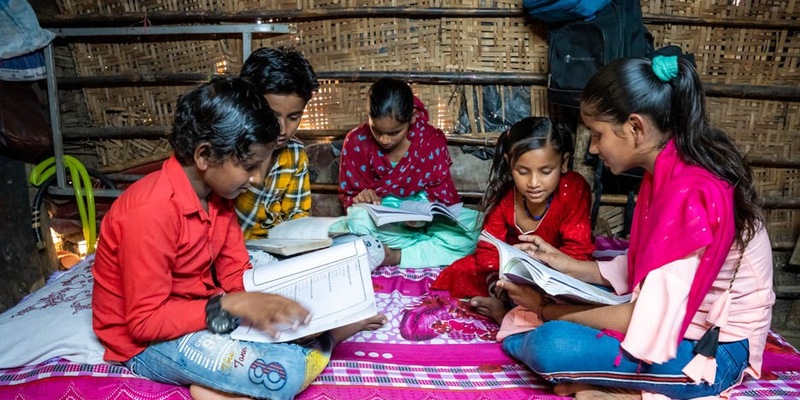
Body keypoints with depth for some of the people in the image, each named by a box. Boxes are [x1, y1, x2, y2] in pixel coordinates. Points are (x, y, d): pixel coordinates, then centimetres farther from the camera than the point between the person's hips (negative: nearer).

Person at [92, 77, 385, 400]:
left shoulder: (216, 193, -1)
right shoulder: (151, 212, -27)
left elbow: (236, 274, 1)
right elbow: (145, 322, -24)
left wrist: (268, 303, -17)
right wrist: (231, 306, -30)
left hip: (199, 312, 8)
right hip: (148, 342, -8)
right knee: (285, 373, -29)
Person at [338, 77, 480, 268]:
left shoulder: (432, 141, -8)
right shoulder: (356, 141, -6)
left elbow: (443, 194, -5)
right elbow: (347, 193, 3)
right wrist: (359, 199, -23)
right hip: (379, 219, -1)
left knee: (472, 225, -29)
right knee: (360, 220, -38)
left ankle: (395, 256, -28)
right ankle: (433, 248, -28)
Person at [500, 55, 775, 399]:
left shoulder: (693, 196, -27)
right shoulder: (666, 172, 2)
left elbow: (646, 321, -26)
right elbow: (641, 269, 10)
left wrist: (547, 310, -15)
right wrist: (565, 264, 3)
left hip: (708, 352, -9)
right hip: (677, 322, 10)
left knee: (551, 347, -29)